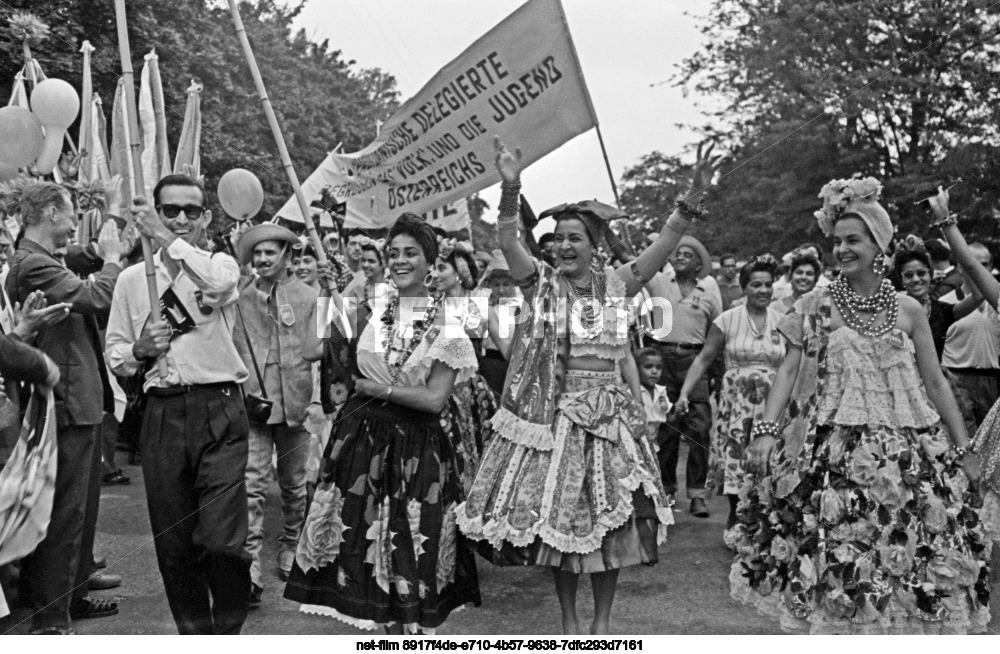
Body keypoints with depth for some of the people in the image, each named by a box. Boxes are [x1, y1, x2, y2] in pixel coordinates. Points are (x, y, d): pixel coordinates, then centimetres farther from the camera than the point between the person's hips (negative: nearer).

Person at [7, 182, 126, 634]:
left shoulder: (49, 261, 14)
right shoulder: (31, 263, -17)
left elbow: (97, 307, 17)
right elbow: (94, 297, -28)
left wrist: (104, 257, 7)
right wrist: (111, 258, -11)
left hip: (82, 401, 10)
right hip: (66, 404, -10)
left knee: (83, 508, 19)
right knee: (64, 513, -3)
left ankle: (74, 597, 32)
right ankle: (49, 618, 6)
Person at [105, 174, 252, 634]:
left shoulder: (221, 264, 6)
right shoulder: (133, 278, 12)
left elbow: (219, 283, -21)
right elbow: (115, 355, 14)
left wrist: (166, 237, -18)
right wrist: (141, 349, -7)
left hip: (219, 411, -3)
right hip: (162, 415, 3)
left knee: (222, 540, -12)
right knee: (173, 542, 9)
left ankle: (229, 628, 13)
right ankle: (194, 632, 29)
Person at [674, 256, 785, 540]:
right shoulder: (727, 320, 0)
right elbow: (704, 358, 0)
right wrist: (684, 393, -8)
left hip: (772, 404, 1)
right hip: (736, 403, -1)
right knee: (734, 460, -1)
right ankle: (735, 520, 20)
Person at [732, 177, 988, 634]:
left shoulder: (909, 311, 7)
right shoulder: (815, 306, 2)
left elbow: (935, 383, 10)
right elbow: (789, 370, -2)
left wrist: (963, 450, 9)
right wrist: (767, 429, -14)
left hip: (906, 453, 2)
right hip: (832, 451, -2)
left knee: (908, 558, 1)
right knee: (836, 564, -5)